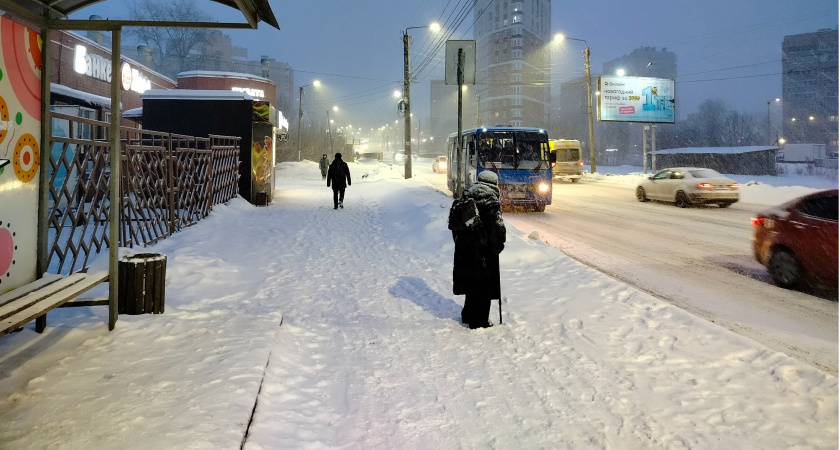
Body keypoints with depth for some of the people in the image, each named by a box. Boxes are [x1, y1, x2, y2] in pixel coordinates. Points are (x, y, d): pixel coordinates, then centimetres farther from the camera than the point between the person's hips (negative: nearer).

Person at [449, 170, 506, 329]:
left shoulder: (465, 197, 8)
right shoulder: (490, 200, -14)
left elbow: (454, 225, 13)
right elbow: (497, 225, -16)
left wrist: (459, 243, 19)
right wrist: (499, 244, -2)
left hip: (463, 249, 7)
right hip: (483, 250, -7)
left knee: (471, 281, 20)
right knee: (483, 285, 3)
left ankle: (468, 316, 32)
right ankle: (479, 322, 8)